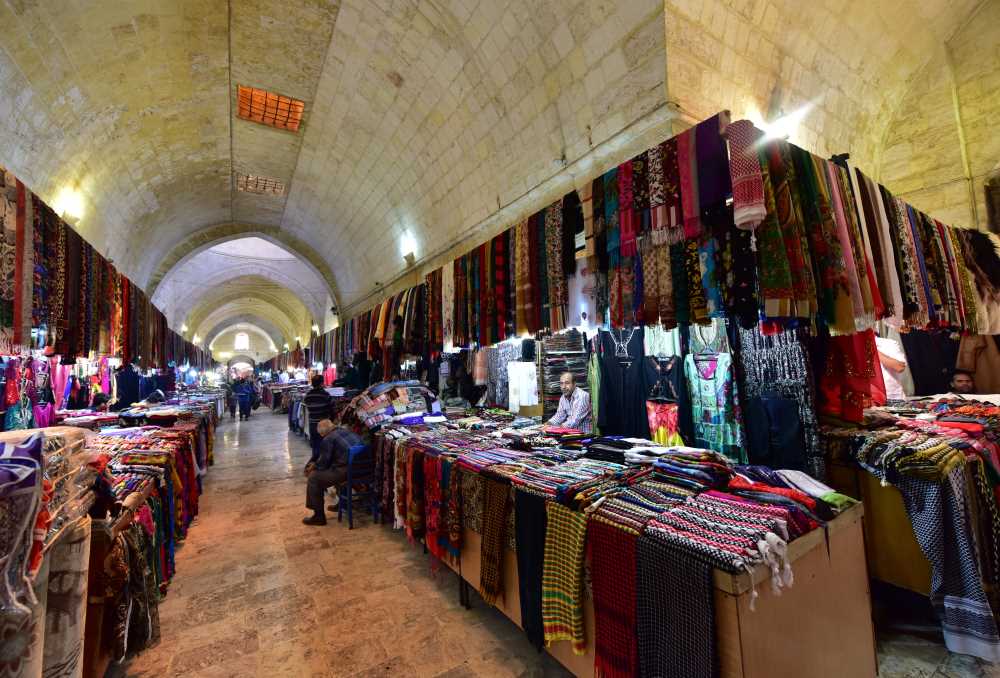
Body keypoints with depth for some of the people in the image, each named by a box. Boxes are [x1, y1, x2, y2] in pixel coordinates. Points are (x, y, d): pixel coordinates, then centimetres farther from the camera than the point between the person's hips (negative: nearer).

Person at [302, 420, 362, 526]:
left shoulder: (327, 440, -5)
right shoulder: (348, 431, 18)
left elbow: (323, 463, -1)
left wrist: (313, 467, 22)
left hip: (346, 472, -9)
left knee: (313, 478, 5)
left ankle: (319, 516, 11)